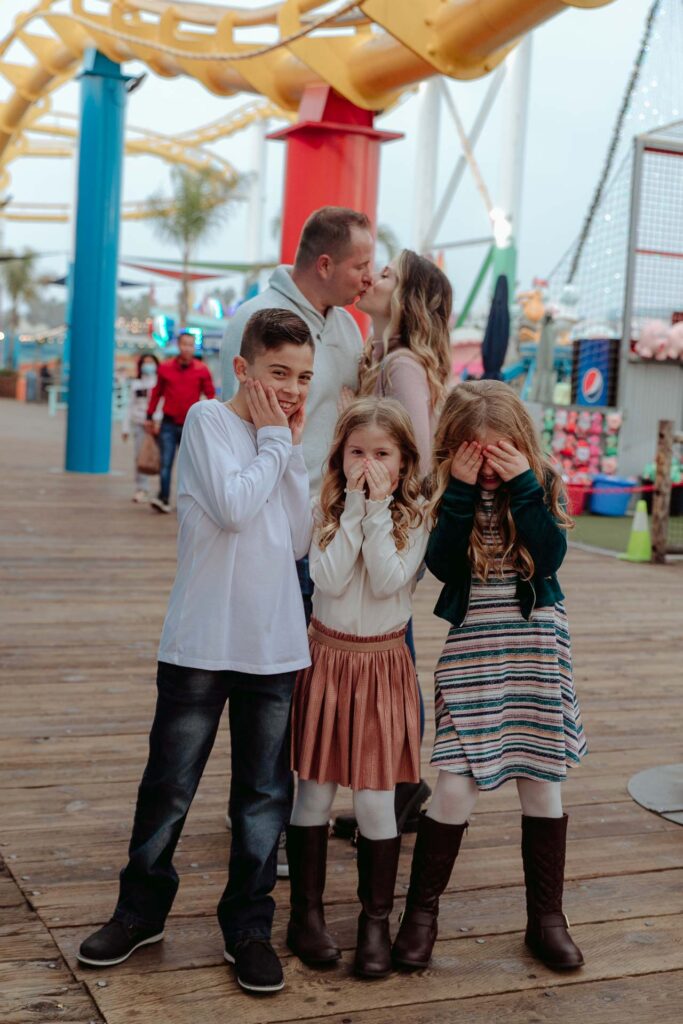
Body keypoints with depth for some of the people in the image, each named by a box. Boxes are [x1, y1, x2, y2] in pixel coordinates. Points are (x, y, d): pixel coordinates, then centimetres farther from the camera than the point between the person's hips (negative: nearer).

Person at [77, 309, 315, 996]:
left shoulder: (281, 441, 11)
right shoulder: (208, 419, -6)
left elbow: (298, 540, 2)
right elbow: (233, 508, -20)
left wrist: (291, 448, 0)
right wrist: (273, 440, -7)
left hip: (275, 647, 5)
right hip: (202, 644, -5)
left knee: (264, 793, 10)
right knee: (169, 786, 8)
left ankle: (247, 925, 23)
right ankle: (140, 910, 27)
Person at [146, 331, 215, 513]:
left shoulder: (201, 370, 1)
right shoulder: (165, 368, 4)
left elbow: (210, 395, 2)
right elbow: (157, 393, 12)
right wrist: (150, 416, 12)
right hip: (169, 424, 0)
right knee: (166, 463, -7)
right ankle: (164, 499, -8)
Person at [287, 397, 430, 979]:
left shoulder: (414, 518, -3)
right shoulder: (328, 511, 0)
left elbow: (388, 582, -17)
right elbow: (328, 580, -15)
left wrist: (378, 510, -18)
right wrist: (356, 509, -16)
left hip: (382, 666, -1)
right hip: (326, 659, 1)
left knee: (376, 799, 2)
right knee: (315, 792, 6)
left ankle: (377, 920, 17)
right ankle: (307, 912, 21)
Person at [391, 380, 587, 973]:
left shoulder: (543, 484, 0)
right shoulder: (448, 491, -1)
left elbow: (551, 556, -15)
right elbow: (444, 565, -14)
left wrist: (521, 485, -19)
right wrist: (463, 492, -18)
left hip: (537, 646, 1)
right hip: (472, 648, -1)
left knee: (541, 781, 8)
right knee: (457, 784, -6)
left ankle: (546, 916, 24)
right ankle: (422, 910, 14)